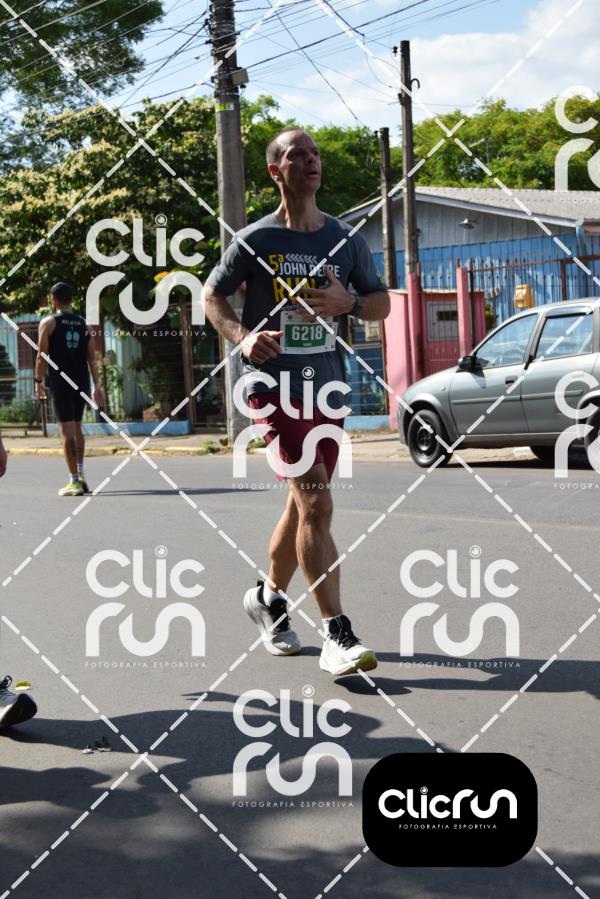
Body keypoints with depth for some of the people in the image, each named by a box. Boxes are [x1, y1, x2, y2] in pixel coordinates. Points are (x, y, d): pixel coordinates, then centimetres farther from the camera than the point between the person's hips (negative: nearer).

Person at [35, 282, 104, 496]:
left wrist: (38, 381, 2)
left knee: (67, 429, -5)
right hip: (82, 382, 5)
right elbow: (92, 358, 8)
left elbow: (42, 355, -6)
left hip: (60, 382, -5)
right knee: (77, 427, 18)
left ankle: (75, 481, -8)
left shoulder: (48, 322, -2)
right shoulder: (83, 323, 11)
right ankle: (80, 475, 17)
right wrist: (97, 385, 8)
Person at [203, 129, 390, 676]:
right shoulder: (255, 240, -1)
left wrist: (347, 302, -10)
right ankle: (337, 635, -15)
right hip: (274, 384, -5)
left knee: (305, 504, 15)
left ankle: (270, 595, 38)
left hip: (329, 386, 5)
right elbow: (213, 294, 8)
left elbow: (382, 304, 12)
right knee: (316, 502, -16)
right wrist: (242, 337, -11)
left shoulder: (346, 240, 8)